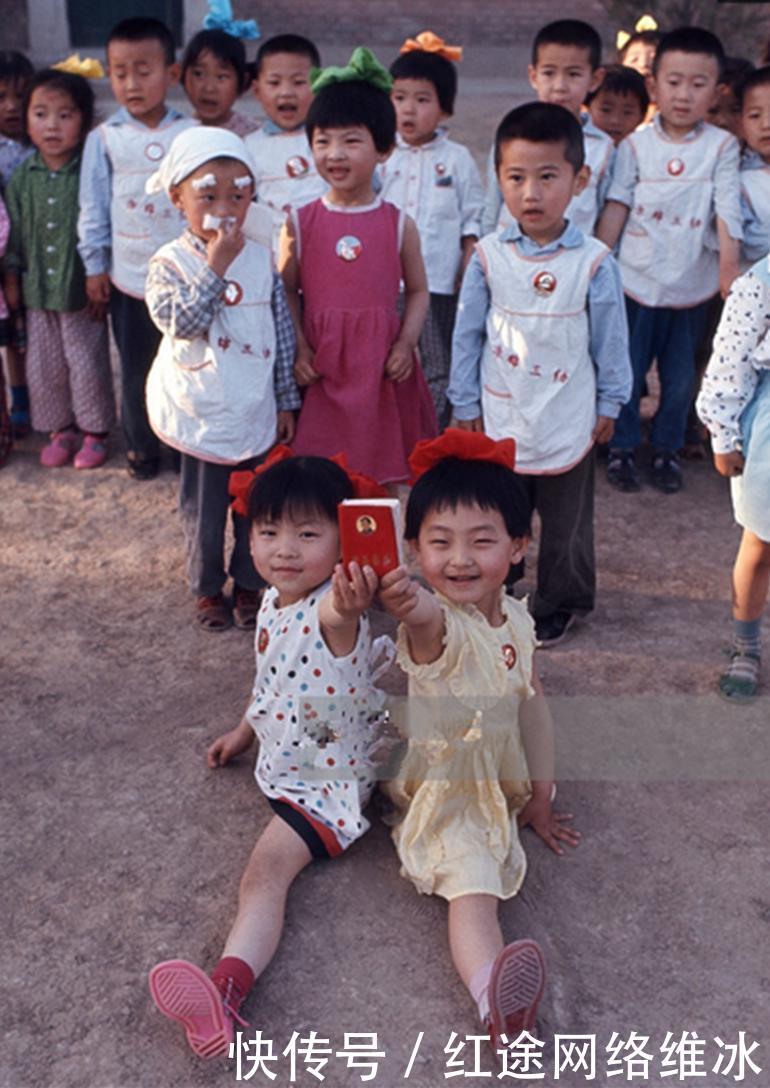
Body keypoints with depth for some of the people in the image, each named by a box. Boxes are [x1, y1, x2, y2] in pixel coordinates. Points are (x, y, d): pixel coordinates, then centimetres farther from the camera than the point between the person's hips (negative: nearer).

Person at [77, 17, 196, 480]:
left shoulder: (192, 134, -3)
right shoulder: (104, 138, -3)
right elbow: (94, 206, 1)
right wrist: (95, 264, 1)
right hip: (129, 278, 0)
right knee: (136, 370, 12)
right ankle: (141, 446, 30)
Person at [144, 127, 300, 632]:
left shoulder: (262, 259, -1)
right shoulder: (169, 262, -9)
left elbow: (283, 333, 4)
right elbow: (180, 321, -24)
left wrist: (287, 399, 5)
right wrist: (215, 268, -26)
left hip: (257, 414, 2)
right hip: (202, 415, -2)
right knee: (205, 509, 12)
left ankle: (249, 583, 33)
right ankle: (208, 587, 31)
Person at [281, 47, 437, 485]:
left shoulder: (399, 224, 1)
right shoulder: (300, 222, 2)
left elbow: (418, 291, 5)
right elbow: (288, 292, 3)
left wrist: (406, 343, -9)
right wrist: (298, 349, -9)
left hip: (382, 367, 0)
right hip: (321, 367, 0)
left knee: (381, 473, 9)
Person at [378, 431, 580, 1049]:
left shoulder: (517, 621, 3)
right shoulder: (434, 625, -16)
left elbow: (533, 704, 13)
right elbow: (433, 620, -43)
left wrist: (541, 798, 15)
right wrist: (411, 602, -69)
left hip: (501, 787, 4)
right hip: (438, 790, -4)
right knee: (471, 882, -26)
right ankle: (493, 998, -46)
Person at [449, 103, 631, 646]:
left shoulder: (594, 261, -13)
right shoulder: (489, 256, -8)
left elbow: (611, 339, -3)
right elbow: (467, 333, 0)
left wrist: (609, 404, 2)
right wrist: (466, 403, 2)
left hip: (568, 420, -1)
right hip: (499, 417, 2)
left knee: (566, 520, 14)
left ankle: (561, 603, 35)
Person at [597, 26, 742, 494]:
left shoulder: (722, 146, -1)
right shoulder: (636, 145, -1)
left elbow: (727, 211, -6)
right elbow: (616, 207, -2)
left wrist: (730, 270, -15)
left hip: (693, 285, 1)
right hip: (636, 280, 0)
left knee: (680, 377, 10)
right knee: (627, 371, 7)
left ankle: (668, 450, 28)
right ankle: (623, 448, 24)